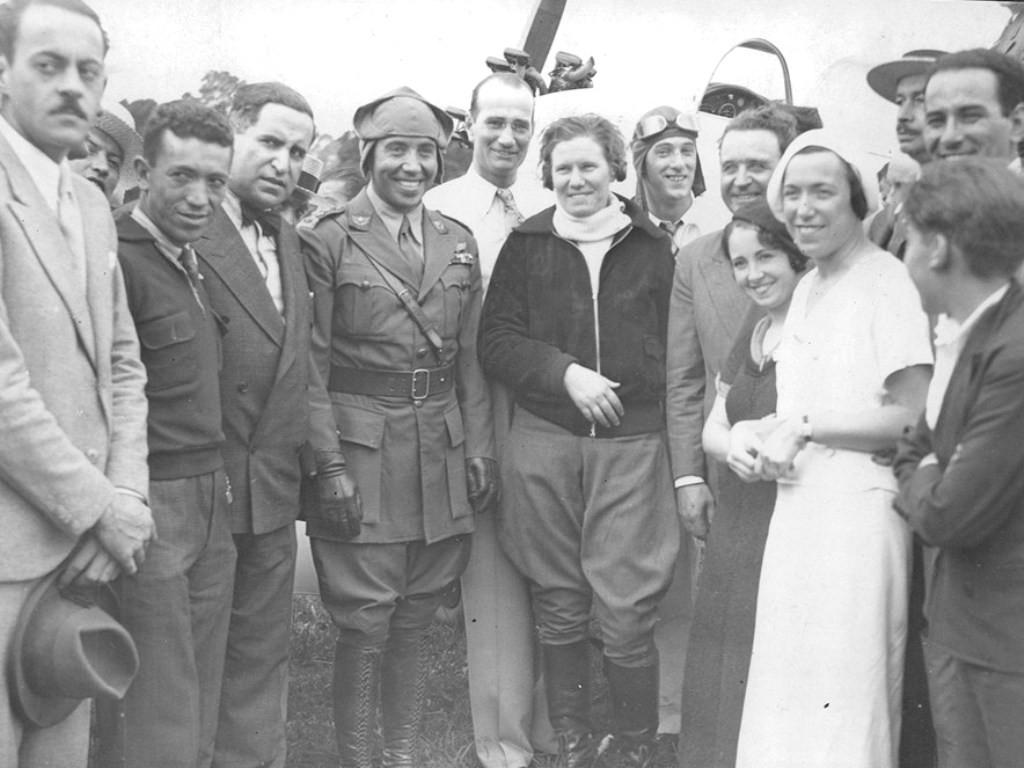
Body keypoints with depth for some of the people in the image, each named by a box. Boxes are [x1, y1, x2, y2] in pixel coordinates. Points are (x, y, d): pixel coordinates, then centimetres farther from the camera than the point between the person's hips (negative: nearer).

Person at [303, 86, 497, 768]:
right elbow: (311, 360, -5)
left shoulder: (459, 243, 11)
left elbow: (470, 355, 11)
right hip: (361, 447, -4)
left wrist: (480, 448, 6)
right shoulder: (331, 239, -4)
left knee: (416, 619, 14)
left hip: (442, 448, 5)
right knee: (365, 623, 1)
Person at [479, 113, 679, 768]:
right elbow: (495, 341, 5)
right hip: (542, 444, 1)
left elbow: (676, 351, 9)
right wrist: (565, 372, -12)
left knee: (627, 617, -4)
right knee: (560, 611, 9)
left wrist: (686, 461, 3)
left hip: (632, 445, -1)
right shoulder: (526, 244, 9)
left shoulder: (655, 247, 8)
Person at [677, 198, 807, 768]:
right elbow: (713, 427, 16)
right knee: (725, 672, 13)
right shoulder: (753, 332, 14)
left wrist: (767, 430, -19)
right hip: (738, 522, 7)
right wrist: (732, 446, -7)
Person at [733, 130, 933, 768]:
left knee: (844, 695, 1)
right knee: (788, 690, 12)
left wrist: (802, 427, -11)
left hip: (860, 504, -7)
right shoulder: (806, 289, 14)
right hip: (799, 500, 7)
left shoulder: (888, 282, -10)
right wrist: (770, 441, 1)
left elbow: (911, 418, -16)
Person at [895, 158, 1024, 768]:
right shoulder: (961, 333, 4)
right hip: (953, 620, 8)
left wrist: (923, 482, -3)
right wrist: (932, 483, -6)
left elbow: (946, 515, -22)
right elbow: (915, 453, 14)